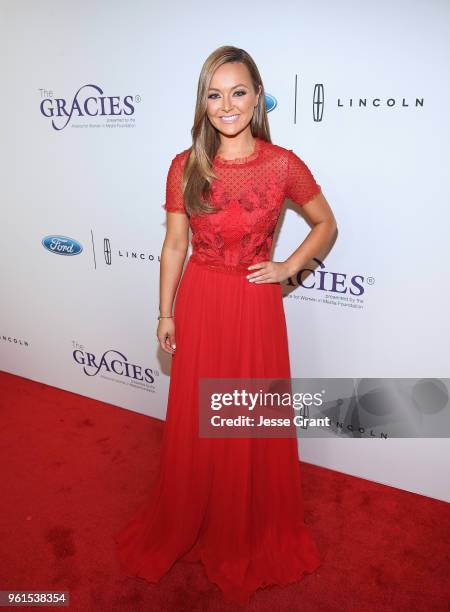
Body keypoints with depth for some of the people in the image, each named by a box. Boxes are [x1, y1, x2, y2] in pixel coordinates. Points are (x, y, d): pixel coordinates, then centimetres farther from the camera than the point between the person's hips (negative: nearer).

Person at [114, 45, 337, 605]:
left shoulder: (282, 164, -7)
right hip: (199, 305, 2)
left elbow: (326, 225, 7)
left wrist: (288, 268, -5)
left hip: (255, 308, -1)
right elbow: (174, 246, 3)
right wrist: (165, 314, 4)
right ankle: (189, 526, 45)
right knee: (195, 426, 15)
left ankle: (254, 535, 43)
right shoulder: (185, 166, -3)